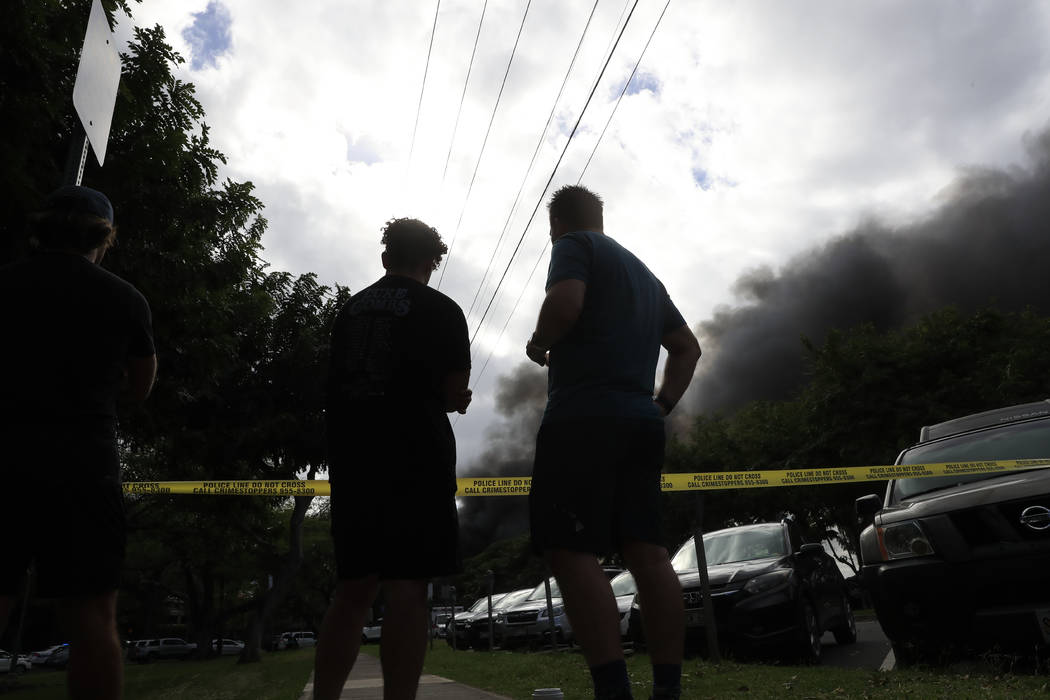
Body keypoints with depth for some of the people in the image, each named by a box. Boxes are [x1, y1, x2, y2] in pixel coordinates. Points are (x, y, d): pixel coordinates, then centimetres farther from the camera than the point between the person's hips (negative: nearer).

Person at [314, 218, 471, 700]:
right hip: (416, 461, -5)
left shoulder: (350, 309, 16)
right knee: (406, 590, -5)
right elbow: (455, 393, -4)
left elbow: (338, 385, 18)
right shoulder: (441, 310, 0)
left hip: (352, 461, 6)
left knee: (353, 589, 12)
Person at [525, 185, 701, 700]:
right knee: (646, 551, 5)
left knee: (569, 550, -10)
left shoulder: (574, 246, 4)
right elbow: (688, 347, 27)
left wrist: (538, 346, 0)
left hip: (584, 416, -8)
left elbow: (564, 304, -17)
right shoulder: (644, 273, 27)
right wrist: (663, 404, 21)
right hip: (641, 422, 8)